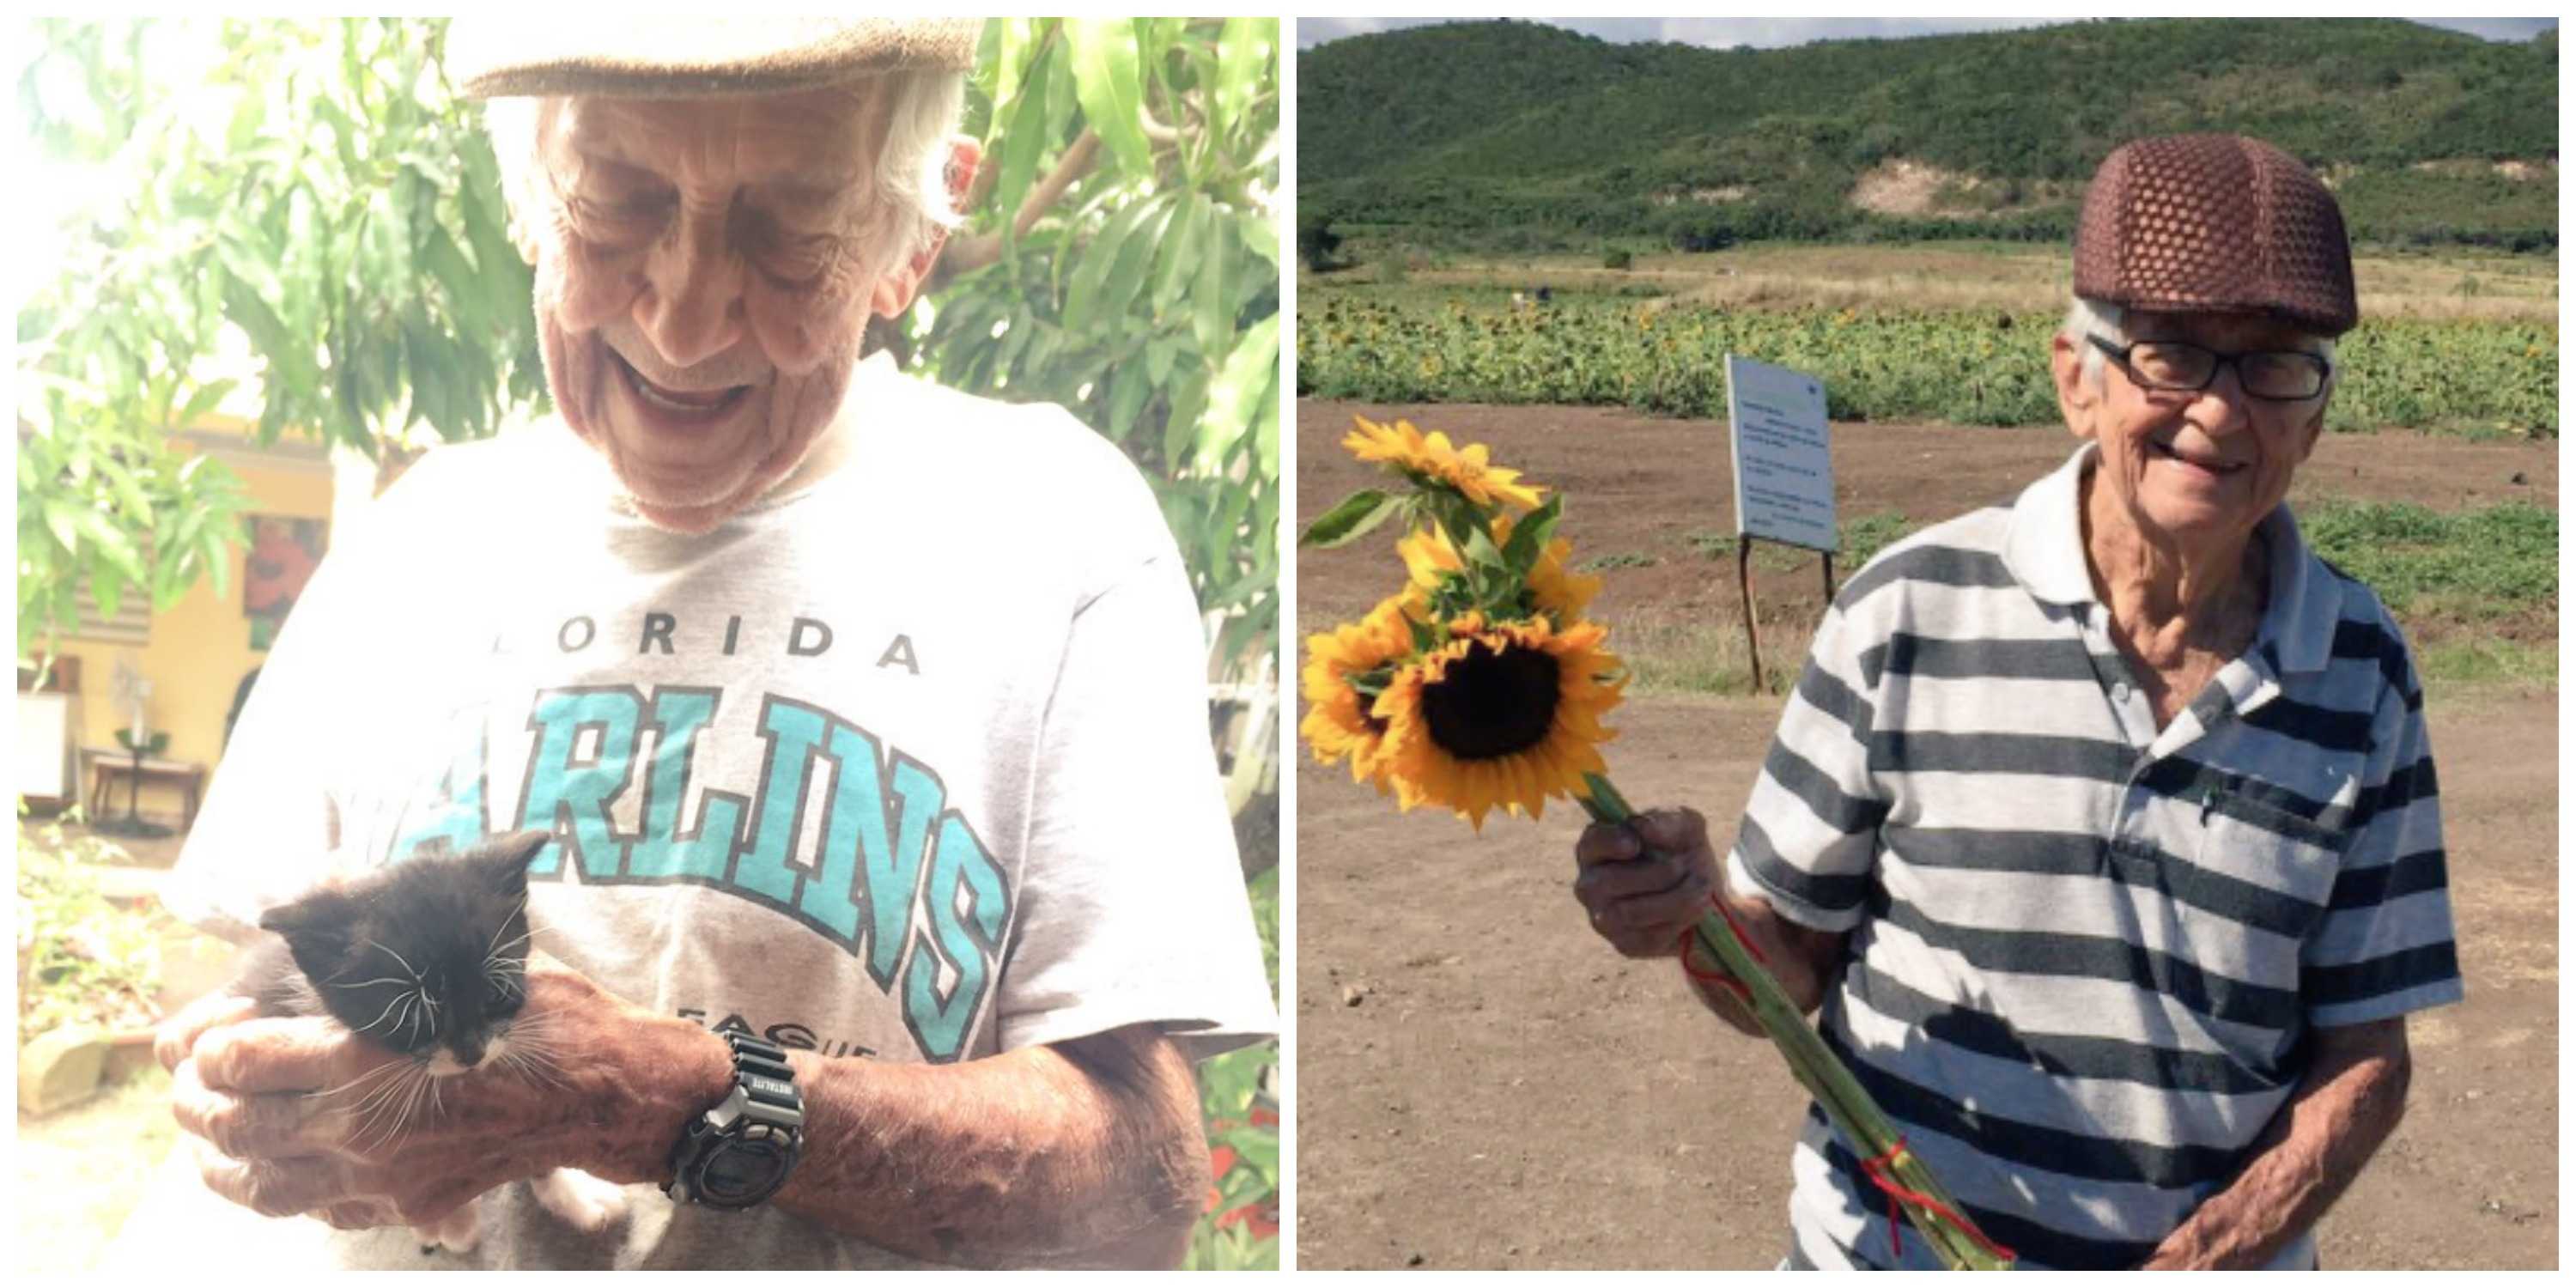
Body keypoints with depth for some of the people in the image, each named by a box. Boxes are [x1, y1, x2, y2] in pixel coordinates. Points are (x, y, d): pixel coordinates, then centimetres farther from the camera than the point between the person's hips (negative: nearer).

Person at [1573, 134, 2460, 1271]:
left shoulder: (2362, 674, -6)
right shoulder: (1908, 613, -14)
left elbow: (2364, 1051, -1)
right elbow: (1787, 976, -7)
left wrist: (2219, 1248, -16)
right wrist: (1696, 912, -28)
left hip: (2219, 1255, 2)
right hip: (1890, 1247, -1)